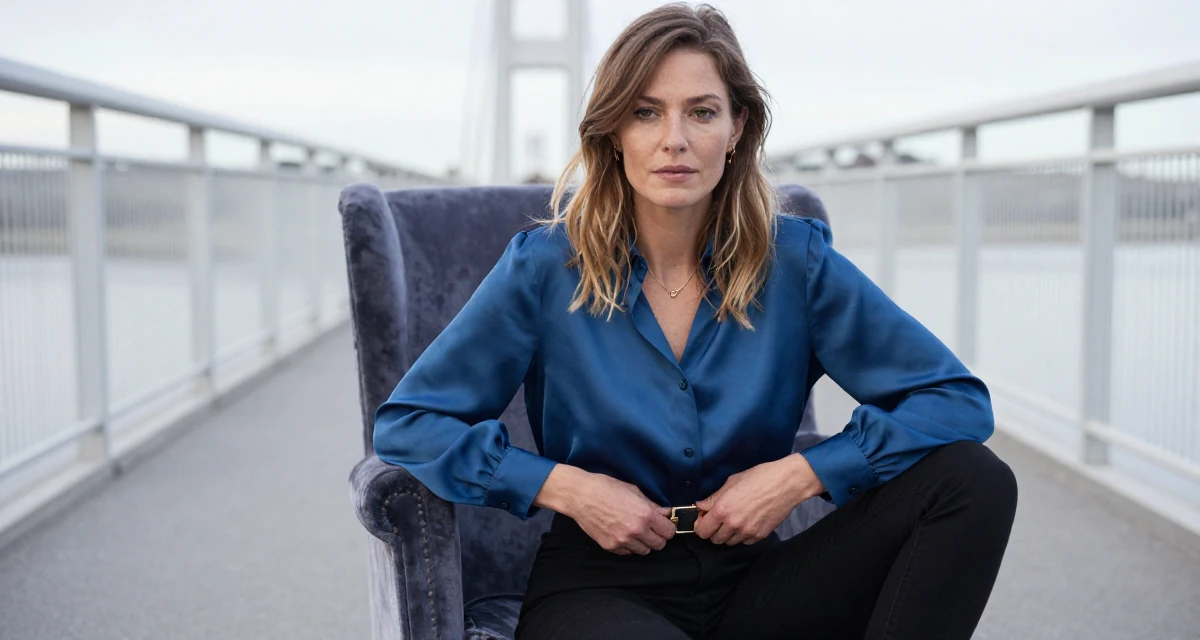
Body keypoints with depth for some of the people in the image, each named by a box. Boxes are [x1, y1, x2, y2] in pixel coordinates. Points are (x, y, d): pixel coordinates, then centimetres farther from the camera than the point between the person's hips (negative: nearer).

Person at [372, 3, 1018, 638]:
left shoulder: (796, 260, -3)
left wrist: (800, 475, -13)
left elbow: (958, 398, -3)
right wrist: (566, 488, -13)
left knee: (975, 480, -16)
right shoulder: (546, 267, -6)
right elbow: (406, 422, -2)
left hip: (749, 582, 4)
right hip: (598, 586, -4)